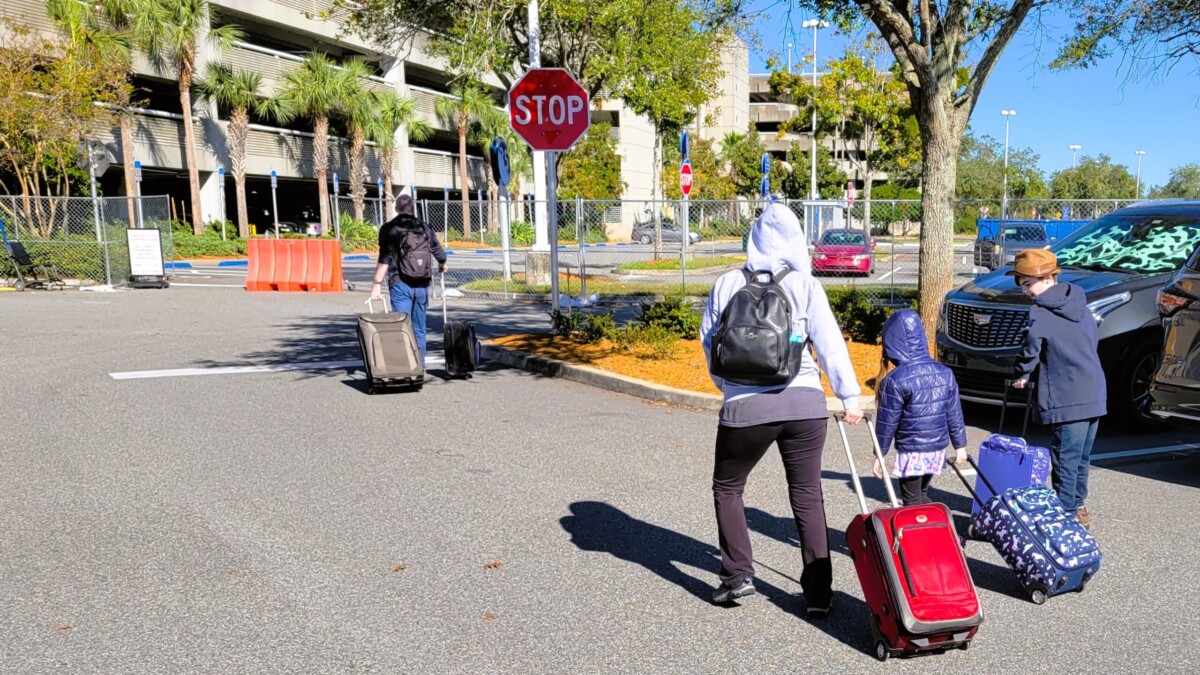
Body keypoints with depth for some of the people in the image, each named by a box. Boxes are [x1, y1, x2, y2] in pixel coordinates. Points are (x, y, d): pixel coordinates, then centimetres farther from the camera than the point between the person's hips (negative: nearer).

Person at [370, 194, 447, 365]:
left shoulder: (389, 229, -1)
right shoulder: (425, 228, 8)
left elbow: (385, 259, -10)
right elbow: (439, 254, 12)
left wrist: (377, 284, -11)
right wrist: (442, 266, 33)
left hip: (400, 284, -3)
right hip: (422, 285, 3)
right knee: (419, 329, 12)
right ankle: (419, 366, 15)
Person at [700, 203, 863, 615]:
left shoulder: (728, 284, 4)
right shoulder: (805, 285, 3)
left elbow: (709, 340, 11)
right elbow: (829, 343, -3)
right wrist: (849, 395, 1)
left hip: (745, 406, -1)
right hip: (805, 403, 1)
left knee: (727, 488, 20)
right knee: (807, 497, 13)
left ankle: (738, 574, 14)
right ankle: (819, 593, 16)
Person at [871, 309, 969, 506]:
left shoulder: (895, 380, -17)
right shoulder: (944, 373, 0)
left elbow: (887, 422, -11)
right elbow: (955, 414, 5)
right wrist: (960, 445, 15)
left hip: (911, 452, -6)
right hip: (938, 448, 6)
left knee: (912, 503, 6)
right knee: (922, 496, 22)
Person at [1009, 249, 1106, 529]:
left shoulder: (1041, 313, -13)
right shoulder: (1080, 304, 11)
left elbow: (1030, 350, -10)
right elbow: (1095, 338, 20)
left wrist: (1022, 376, 8)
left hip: (1067, 401, -8)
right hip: (1095, 395, 8)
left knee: (1065, 460, 0)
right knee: (1081, 458, 19)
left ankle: (1067, 514, 5)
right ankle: (1078, 506, 30)